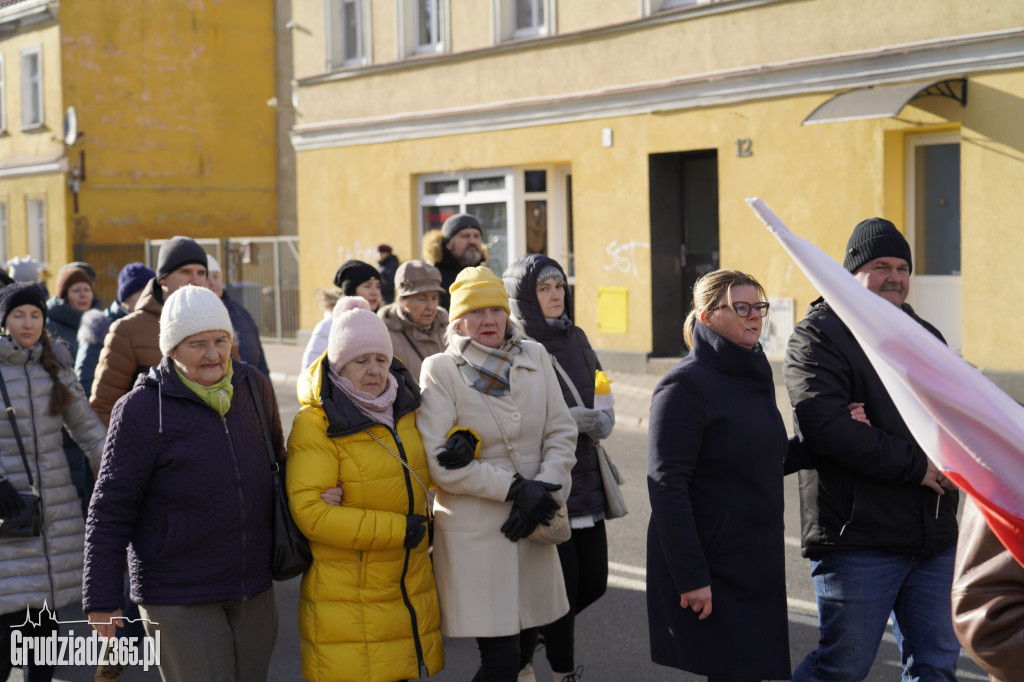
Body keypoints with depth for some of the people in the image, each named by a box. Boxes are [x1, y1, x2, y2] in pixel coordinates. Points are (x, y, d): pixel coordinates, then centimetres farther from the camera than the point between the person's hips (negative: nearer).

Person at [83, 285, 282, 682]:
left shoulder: (255, 387, 2)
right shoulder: (142, 409, -13)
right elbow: (110, 511, -9)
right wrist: (102, 599, -8)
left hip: (254, 590, 6)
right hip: (178, 599, -5)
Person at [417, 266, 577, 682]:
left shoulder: (535, 358, 7)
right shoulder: (440, 371, -7)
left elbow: (562, 432, 6)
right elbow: (439, 463, -13)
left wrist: (544, 491, -11)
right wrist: (515, 488, -16)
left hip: (532, 526, 5)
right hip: (474, 531, -5)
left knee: (524, 647, 13)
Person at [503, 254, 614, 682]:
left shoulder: (576, 339, 11)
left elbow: (604, 402, 11)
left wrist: (600, 421, -12)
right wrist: (570, 418, -21)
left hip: (585, 482, 6)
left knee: (594, 582, 9)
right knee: (565, 583, -2)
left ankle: (535, 629, 35)